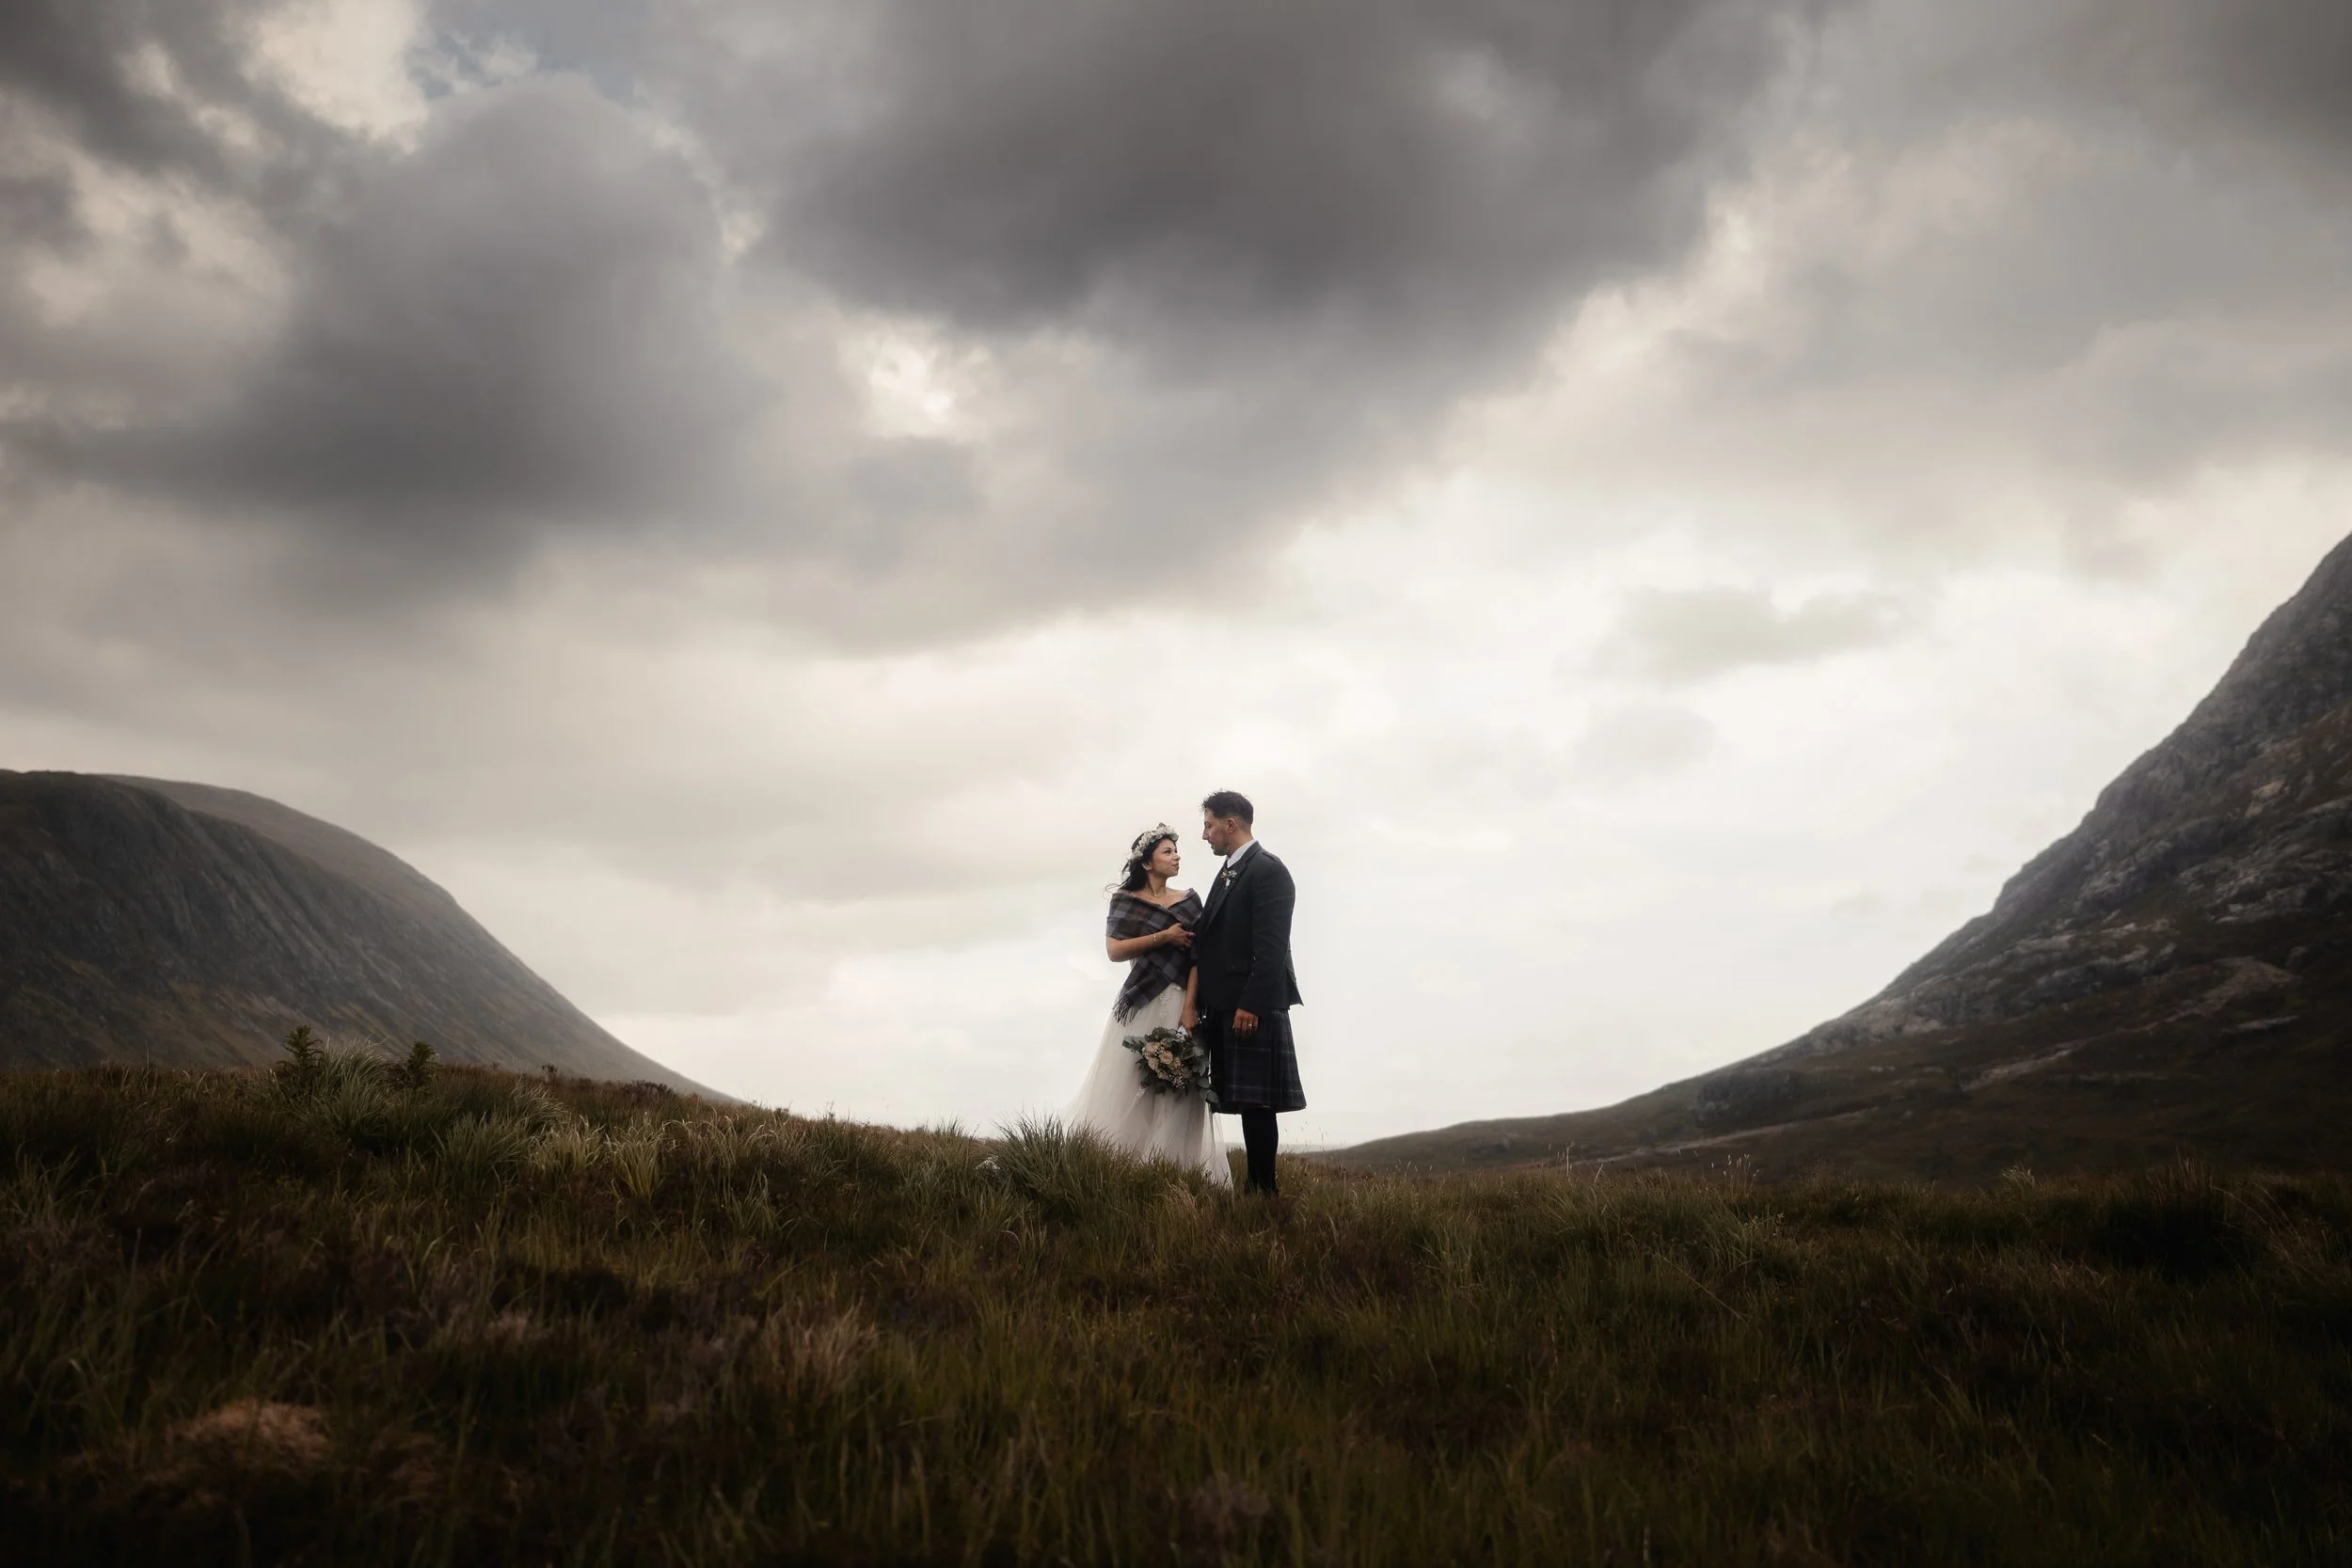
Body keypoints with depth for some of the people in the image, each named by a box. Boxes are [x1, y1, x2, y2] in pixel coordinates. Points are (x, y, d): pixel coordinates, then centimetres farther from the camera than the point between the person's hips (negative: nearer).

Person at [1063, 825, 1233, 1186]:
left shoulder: (1189, 900, 8)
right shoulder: (1125, 900, 5)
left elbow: (1198, 956, 0)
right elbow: (1114, 951, -6)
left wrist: (1190, 1007, -12)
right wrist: (1163, 936, -12)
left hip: (1178, 1003, 1)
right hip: (1139, 1003, -1)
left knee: (1176, 1089, -3)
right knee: (1127, 1087, -2)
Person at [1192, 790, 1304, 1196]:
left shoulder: (1268, 870, -10)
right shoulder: (1229, 872, 19)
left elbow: (1271, 947, -18)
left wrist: (1250, 1005, -22)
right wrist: (1201, 1002, 12)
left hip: (1252, 1005, -9)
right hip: (1225, 1004, 9)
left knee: (1256, 1101, -7)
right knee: (1246, 1101, 9)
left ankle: (1266, 1189, -3)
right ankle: (1255, 1185, 13)